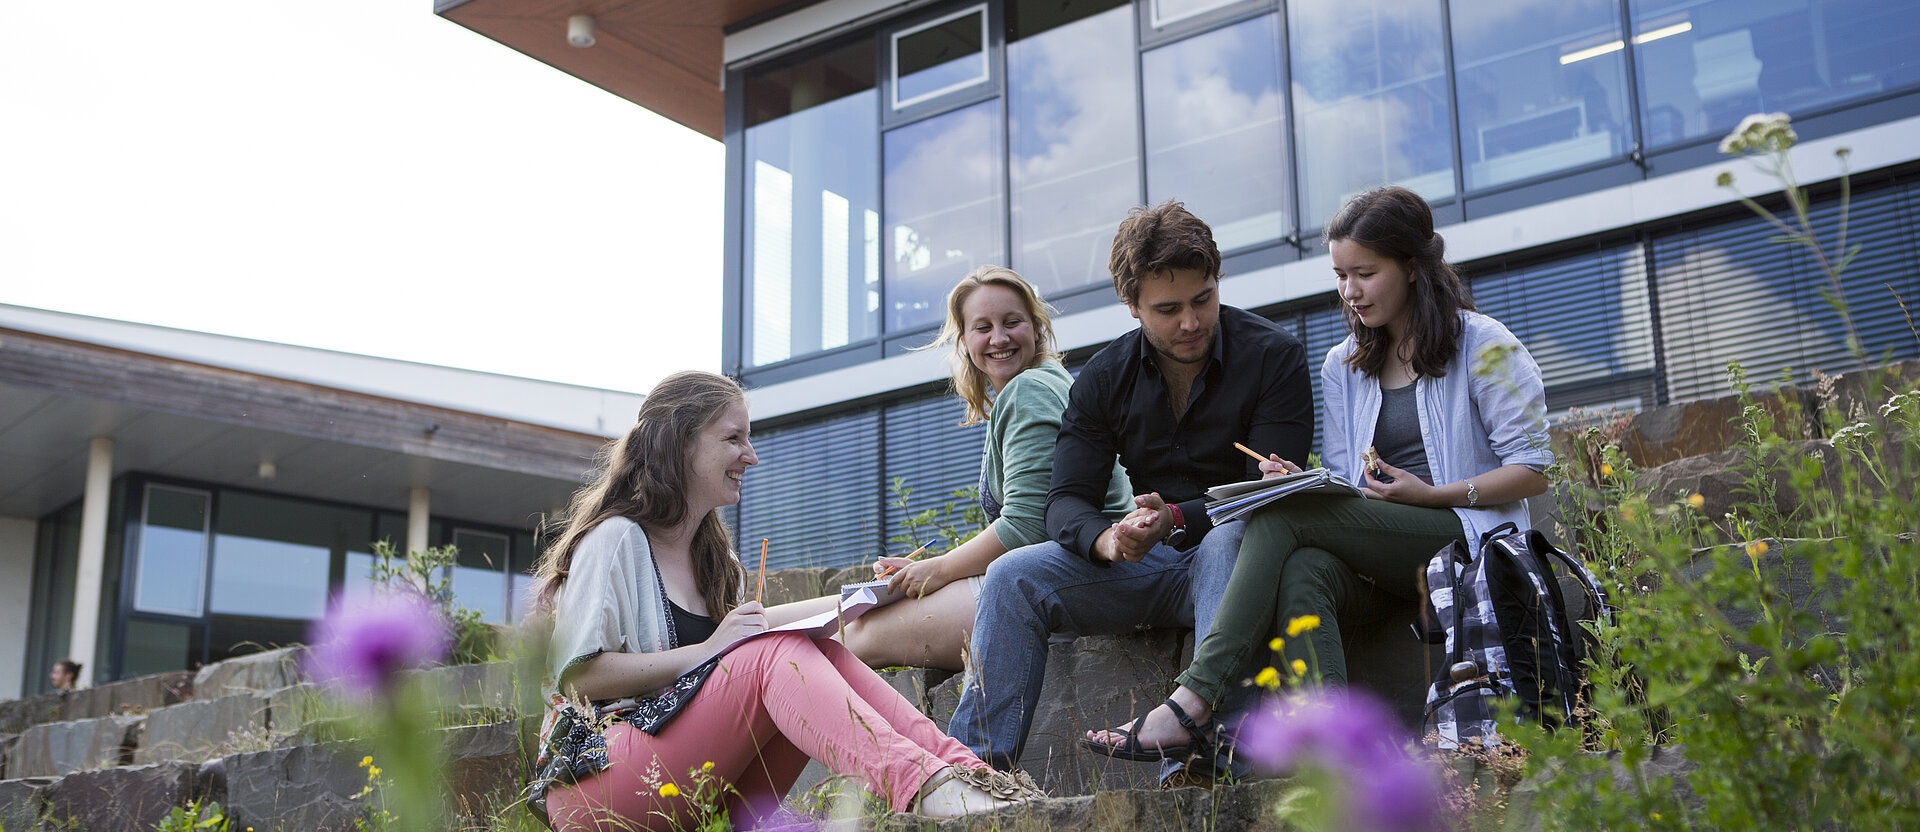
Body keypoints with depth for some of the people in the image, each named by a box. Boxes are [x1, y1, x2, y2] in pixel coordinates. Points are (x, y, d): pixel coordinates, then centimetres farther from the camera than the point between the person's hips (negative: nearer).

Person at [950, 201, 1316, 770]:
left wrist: (1176, 520, -33)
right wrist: (1107, 539, -29)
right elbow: (1065, 502, -4)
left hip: (1232, 550, -4)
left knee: (1229, 542, -39)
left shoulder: (1274, 355, -7)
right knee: (1014, 577, -17)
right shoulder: (1104, 379, 3)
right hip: (1146, 560, 4)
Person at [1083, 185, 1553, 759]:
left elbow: (1534, 470, 1)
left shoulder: (1484, 346, 6)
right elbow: (1342, 480, 14)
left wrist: (1431, 494, -11)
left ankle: (1192, 705, -33)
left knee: (1287, 514, -27)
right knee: (1304, 573, -34)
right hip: (1375, 552, 5)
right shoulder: (1342, 367, 21)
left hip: (1466, 538, -5)